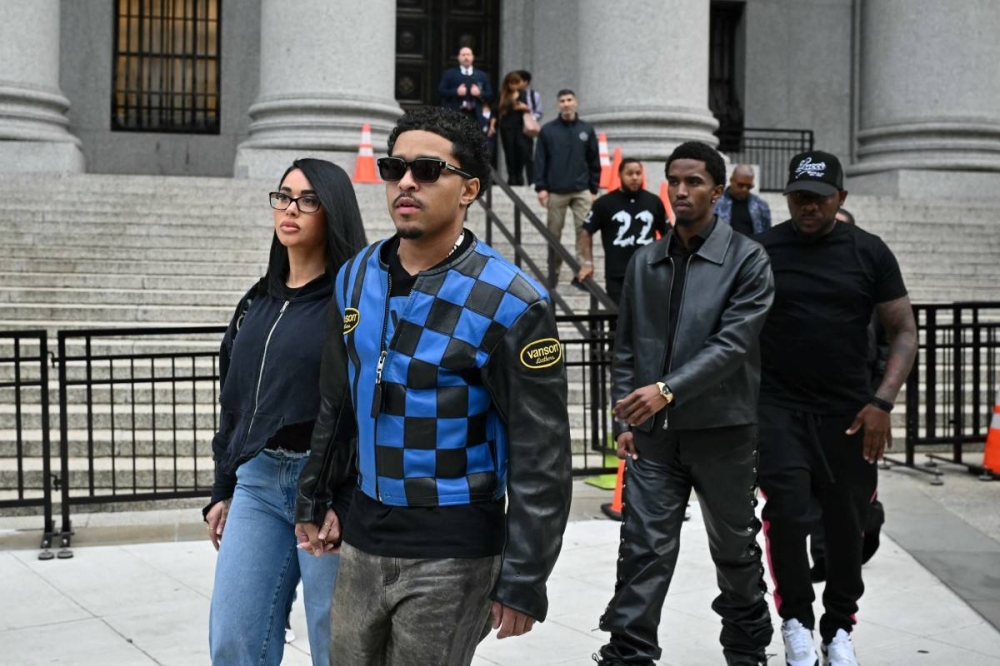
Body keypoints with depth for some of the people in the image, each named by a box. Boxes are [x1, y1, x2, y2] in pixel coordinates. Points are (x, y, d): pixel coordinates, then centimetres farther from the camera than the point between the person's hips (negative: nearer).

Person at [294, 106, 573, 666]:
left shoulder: (510, 303, -15)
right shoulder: (357, 278, 4)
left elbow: (541, 457, -14)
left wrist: (523, 581, -14)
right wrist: (315, 498, 19)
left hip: (451, 554, -5)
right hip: (364, 538, 6)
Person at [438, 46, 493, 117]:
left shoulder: (482, 76, 15)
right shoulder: (449, 74, 11)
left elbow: (490, 95, 11)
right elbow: (440, 91, 3)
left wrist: (480, 93, -10)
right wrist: (456, 92, -12)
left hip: (474, 114, 2)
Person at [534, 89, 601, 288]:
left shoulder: (587, 130, 8)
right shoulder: (548, 130, 3)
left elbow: (594, 162, 10)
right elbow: (540, 161, 1)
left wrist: (594, 190, 5)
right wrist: (541, 188, -6)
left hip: (582, 191, 1)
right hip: (555, 192, -1)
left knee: (585, 231, -9)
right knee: (554, 234, 5)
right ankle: (553, 272, 16)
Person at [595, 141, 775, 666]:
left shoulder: (747, 260, -6)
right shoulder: (644, 263, 8)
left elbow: (733, 343, -16)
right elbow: (626, 348, 12)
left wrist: (668, 389, -25)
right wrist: (625, 420, 6)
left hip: (722, 430, -2)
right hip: (653, 432, 2)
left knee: (735, 548, 14)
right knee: (644, 548, -3)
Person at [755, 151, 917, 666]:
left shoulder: (868, 253, 2)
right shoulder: (760, 252, 0)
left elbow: (903, 330, 3)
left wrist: (882, 401, -9)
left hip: (848, 412, 1)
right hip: (778, 407, -1)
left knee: (847, 523, 7)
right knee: (787, 512, -14)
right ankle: (795, 618, 9)